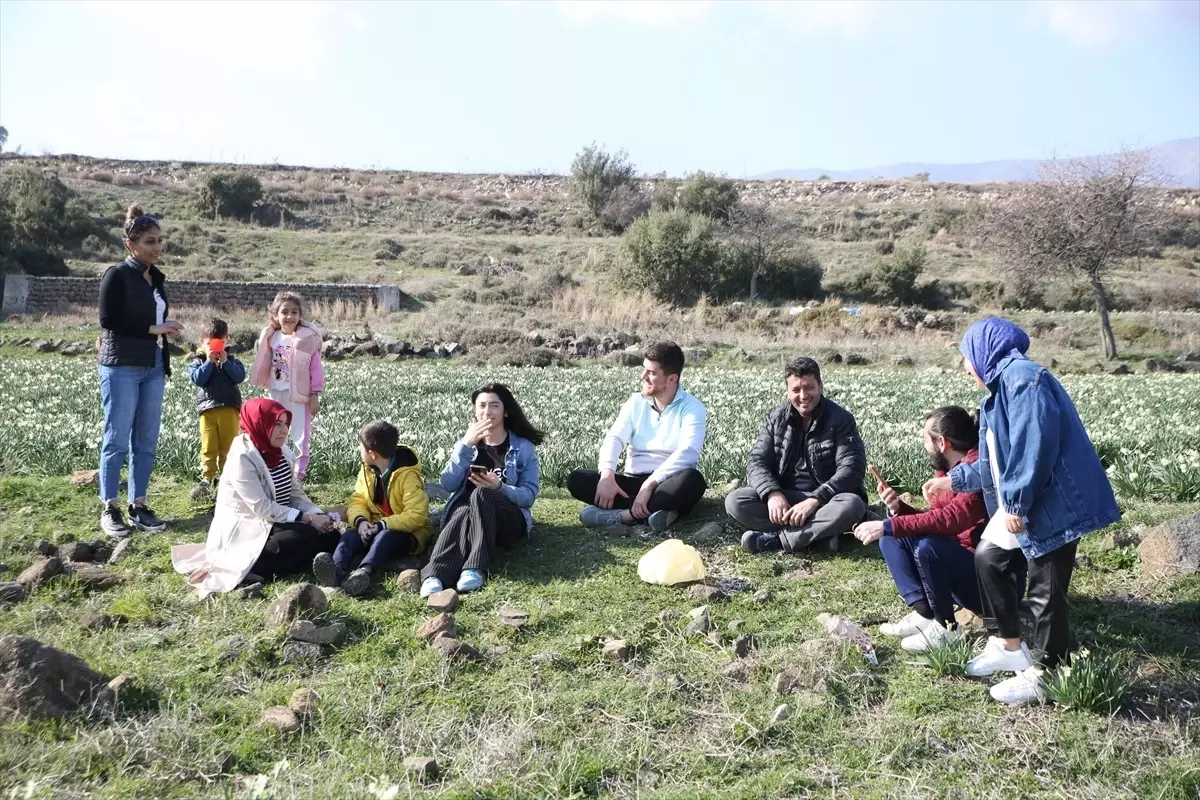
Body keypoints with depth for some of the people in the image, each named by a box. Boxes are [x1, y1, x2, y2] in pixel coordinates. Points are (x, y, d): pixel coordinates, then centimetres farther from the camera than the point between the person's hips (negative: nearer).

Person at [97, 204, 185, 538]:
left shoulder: (157, 277, 13)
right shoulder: (117, 275, -7)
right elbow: (108, 320, -13)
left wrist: (167, 329, 3)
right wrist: (154, 328, -13)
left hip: (153, 367, 7)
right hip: (122, 367, -6)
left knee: (146, 442, 7)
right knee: (117, 441, -1)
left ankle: (138, 506, 15)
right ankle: (110, 510, 8)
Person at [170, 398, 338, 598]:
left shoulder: (281, 452, 6)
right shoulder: (242, 457, -20)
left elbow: (295, 493, 7)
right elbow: (263, 508, -23)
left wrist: (317, 515, -12)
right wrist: (308, 518, -24)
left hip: (274, 524, 9)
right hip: (244, 532, -9)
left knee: (329, 535, -6)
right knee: (308, 537, -26)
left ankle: (258, 564, -6)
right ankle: (241, 566, -15)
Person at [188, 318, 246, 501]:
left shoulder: (231, 360, 12)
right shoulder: (197, 361, 9)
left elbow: (240, 376, -6)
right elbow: (198, 379, -9)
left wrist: (224, 361, -9)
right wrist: (209, 361, -9)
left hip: (230, 408, 1)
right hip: (207, 409, -1)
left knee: (229, 446, 3)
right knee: (208, 447, -1)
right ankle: (206, 479, 3)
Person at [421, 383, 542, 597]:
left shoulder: (524, 448, 4)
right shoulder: (467, 442, 13)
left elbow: (529, 496, -5)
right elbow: (448, 485, -2)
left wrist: (499, 487, -24)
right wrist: (466, 445, -12)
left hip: (508, 523, -1)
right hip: (462, 514, 1)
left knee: (481, 493, -34)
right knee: (463, 514, -36)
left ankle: (475, 569, -44)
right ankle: (434, 576, -59)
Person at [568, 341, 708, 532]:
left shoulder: (693, 408, -6)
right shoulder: (635, 403, 7)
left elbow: (687, 452, -22)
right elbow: (614, 438, -6)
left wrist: (649, 485, -33)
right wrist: (607, 475, -27)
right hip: (633, 481, 4)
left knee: (693, 479, -38)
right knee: (577, 479, -19)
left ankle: (624, 514, -32)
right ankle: (656, 510, -30)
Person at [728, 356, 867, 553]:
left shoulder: (841, 419, -6)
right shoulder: (776, 419, 4)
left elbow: (852, 468, -16)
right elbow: (757, 462, -2)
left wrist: (815, 500, -30)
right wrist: (773, 493, -24)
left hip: (824, 499, -3)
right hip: (783, 498, 3)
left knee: (852, 505, -36)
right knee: (734, 501, -23)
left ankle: (775, 539, -30)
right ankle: (819, 533, -27)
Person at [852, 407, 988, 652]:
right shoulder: (948, 469, 8)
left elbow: (953, 518, -34)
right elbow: (935, 522, 12)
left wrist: (890, 526, -31)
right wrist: (898, 508, -5)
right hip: (960, 566, 9)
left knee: (927, 547, -32)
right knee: (891, 539, 2)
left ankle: (945, 627, -12)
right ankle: (924, 614, -8)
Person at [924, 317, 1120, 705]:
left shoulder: (1022, 377, -16)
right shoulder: (1003, 384, 16)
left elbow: (1034, 445, -25)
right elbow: (997, 459, 24)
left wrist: (1016, 504, -21)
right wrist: (954, 480, 30)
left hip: (1053, 501, -11)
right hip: (1023, 505, 11)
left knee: (1045, 591, -1)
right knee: (989, 557, 16)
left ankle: (1045, 677, 13)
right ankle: (1009, 647, 27)